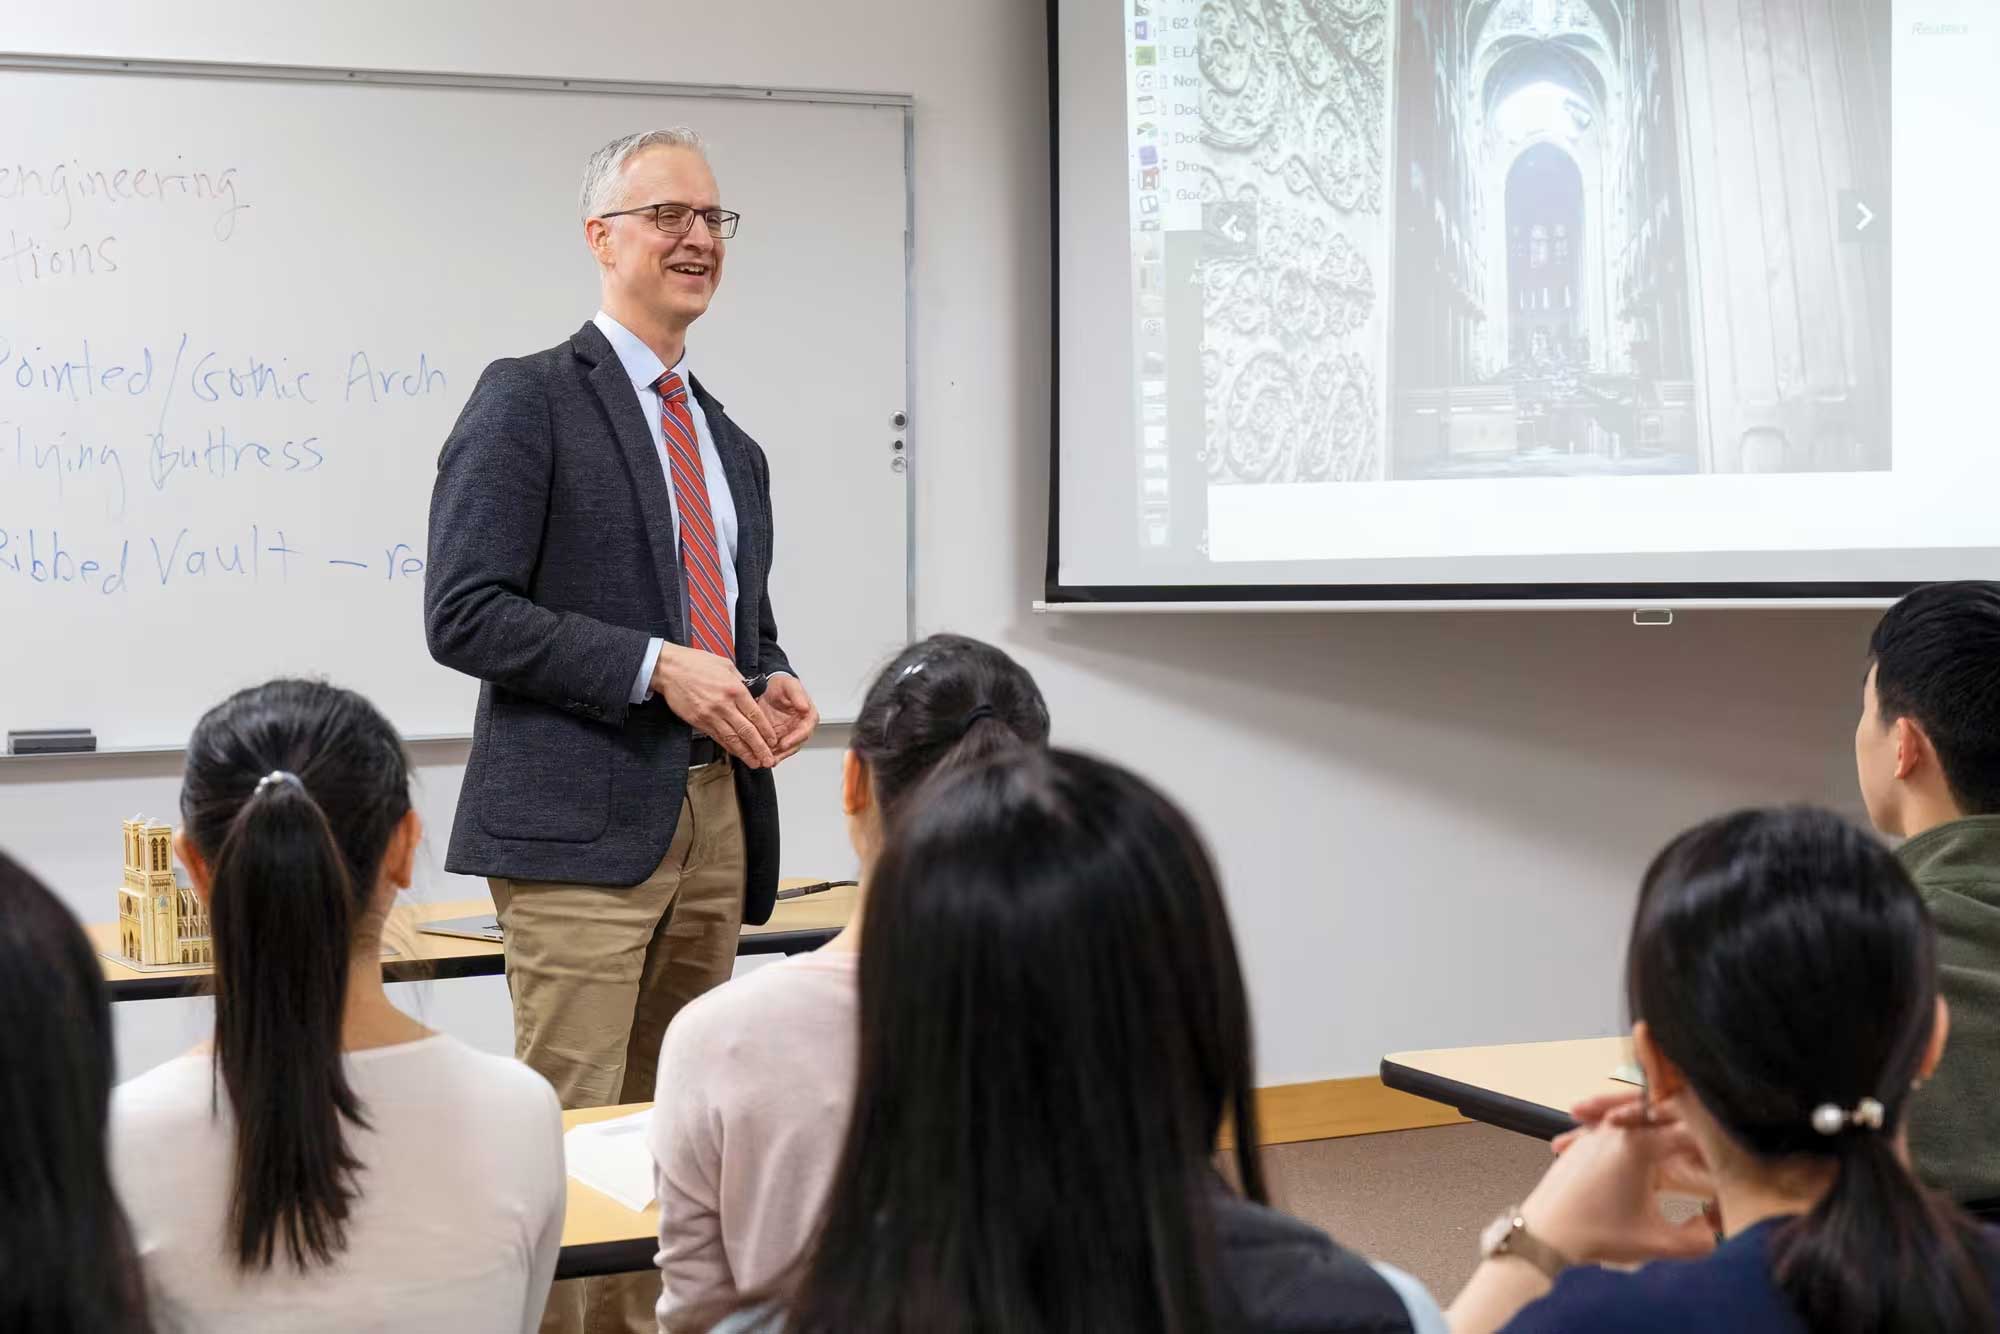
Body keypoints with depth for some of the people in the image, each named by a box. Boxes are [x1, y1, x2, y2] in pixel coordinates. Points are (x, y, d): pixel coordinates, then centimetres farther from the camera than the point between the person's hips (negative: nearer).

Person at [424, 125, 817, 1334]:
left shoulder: (734, 447, 20)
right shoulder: (529, 400, -2)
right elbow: (464, 613, -11)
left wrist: (771, 688, 4)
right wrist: (655, 667, -17)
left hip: (717, 819, 7)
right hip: (585, 824, -7)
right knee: (575, 1130, -9)